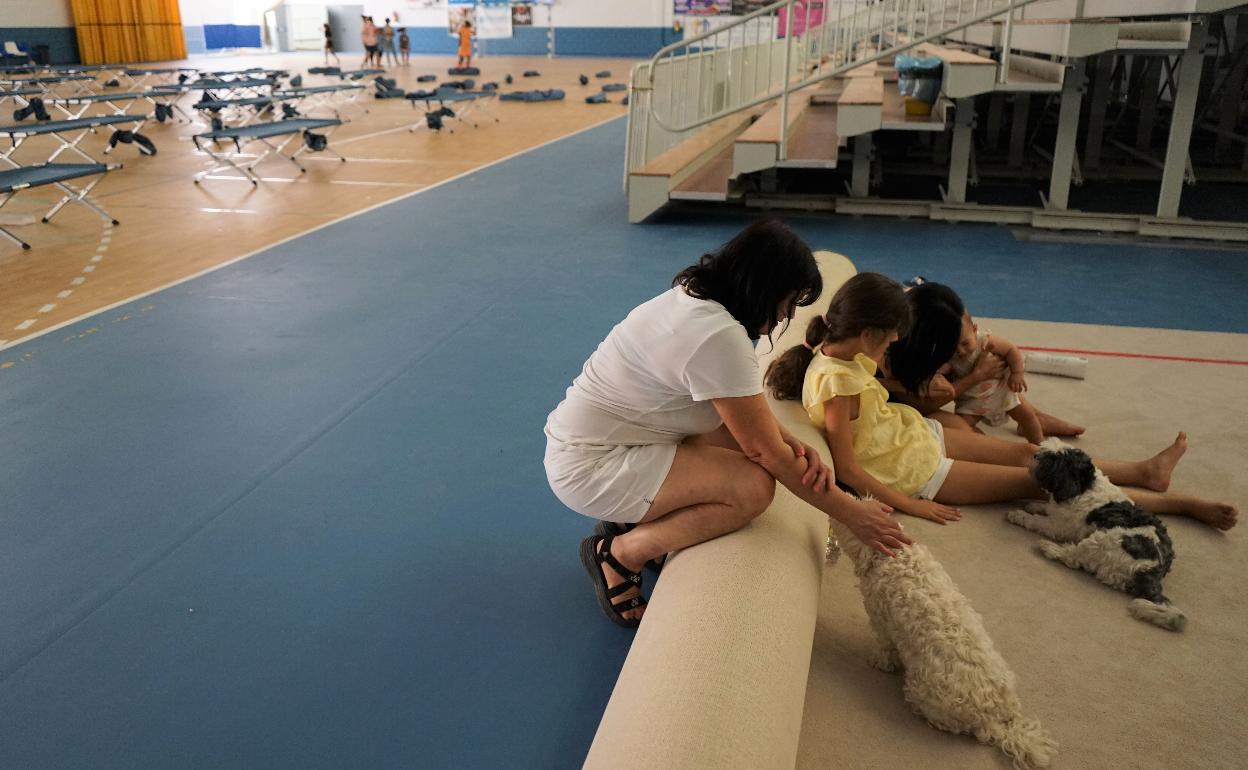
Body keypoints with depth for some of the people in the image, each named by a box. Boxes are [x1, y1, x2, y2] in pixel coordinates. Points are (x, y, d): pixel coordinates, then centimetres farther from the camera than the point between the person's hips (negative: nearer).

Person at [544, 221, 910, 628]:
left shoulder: (696, 297, 4)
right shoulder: (718, 336, -26)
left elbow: (754, 409, 10)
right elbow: (767, 452, -19)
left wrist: (799, 449, -8)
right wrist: (850, 512, -9)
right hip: (588, 467, -10)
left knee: (745, 429, 3)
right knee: (754, 486, -20)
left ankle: (635, 518, 11)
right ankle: (619, 554, -5)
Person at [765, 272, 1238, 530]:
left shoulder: (843, 351, -7)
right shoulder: (835, 382, -33)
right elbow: (845, 467, -28)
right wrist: (909, 505, -21)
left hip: (917, 433, 8)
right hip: (911, 470, -8)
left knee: (1026, 452, 14)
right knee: (1037, 481, 2)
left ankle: (1145, 471, 32)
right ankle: (1174, 503, 16)